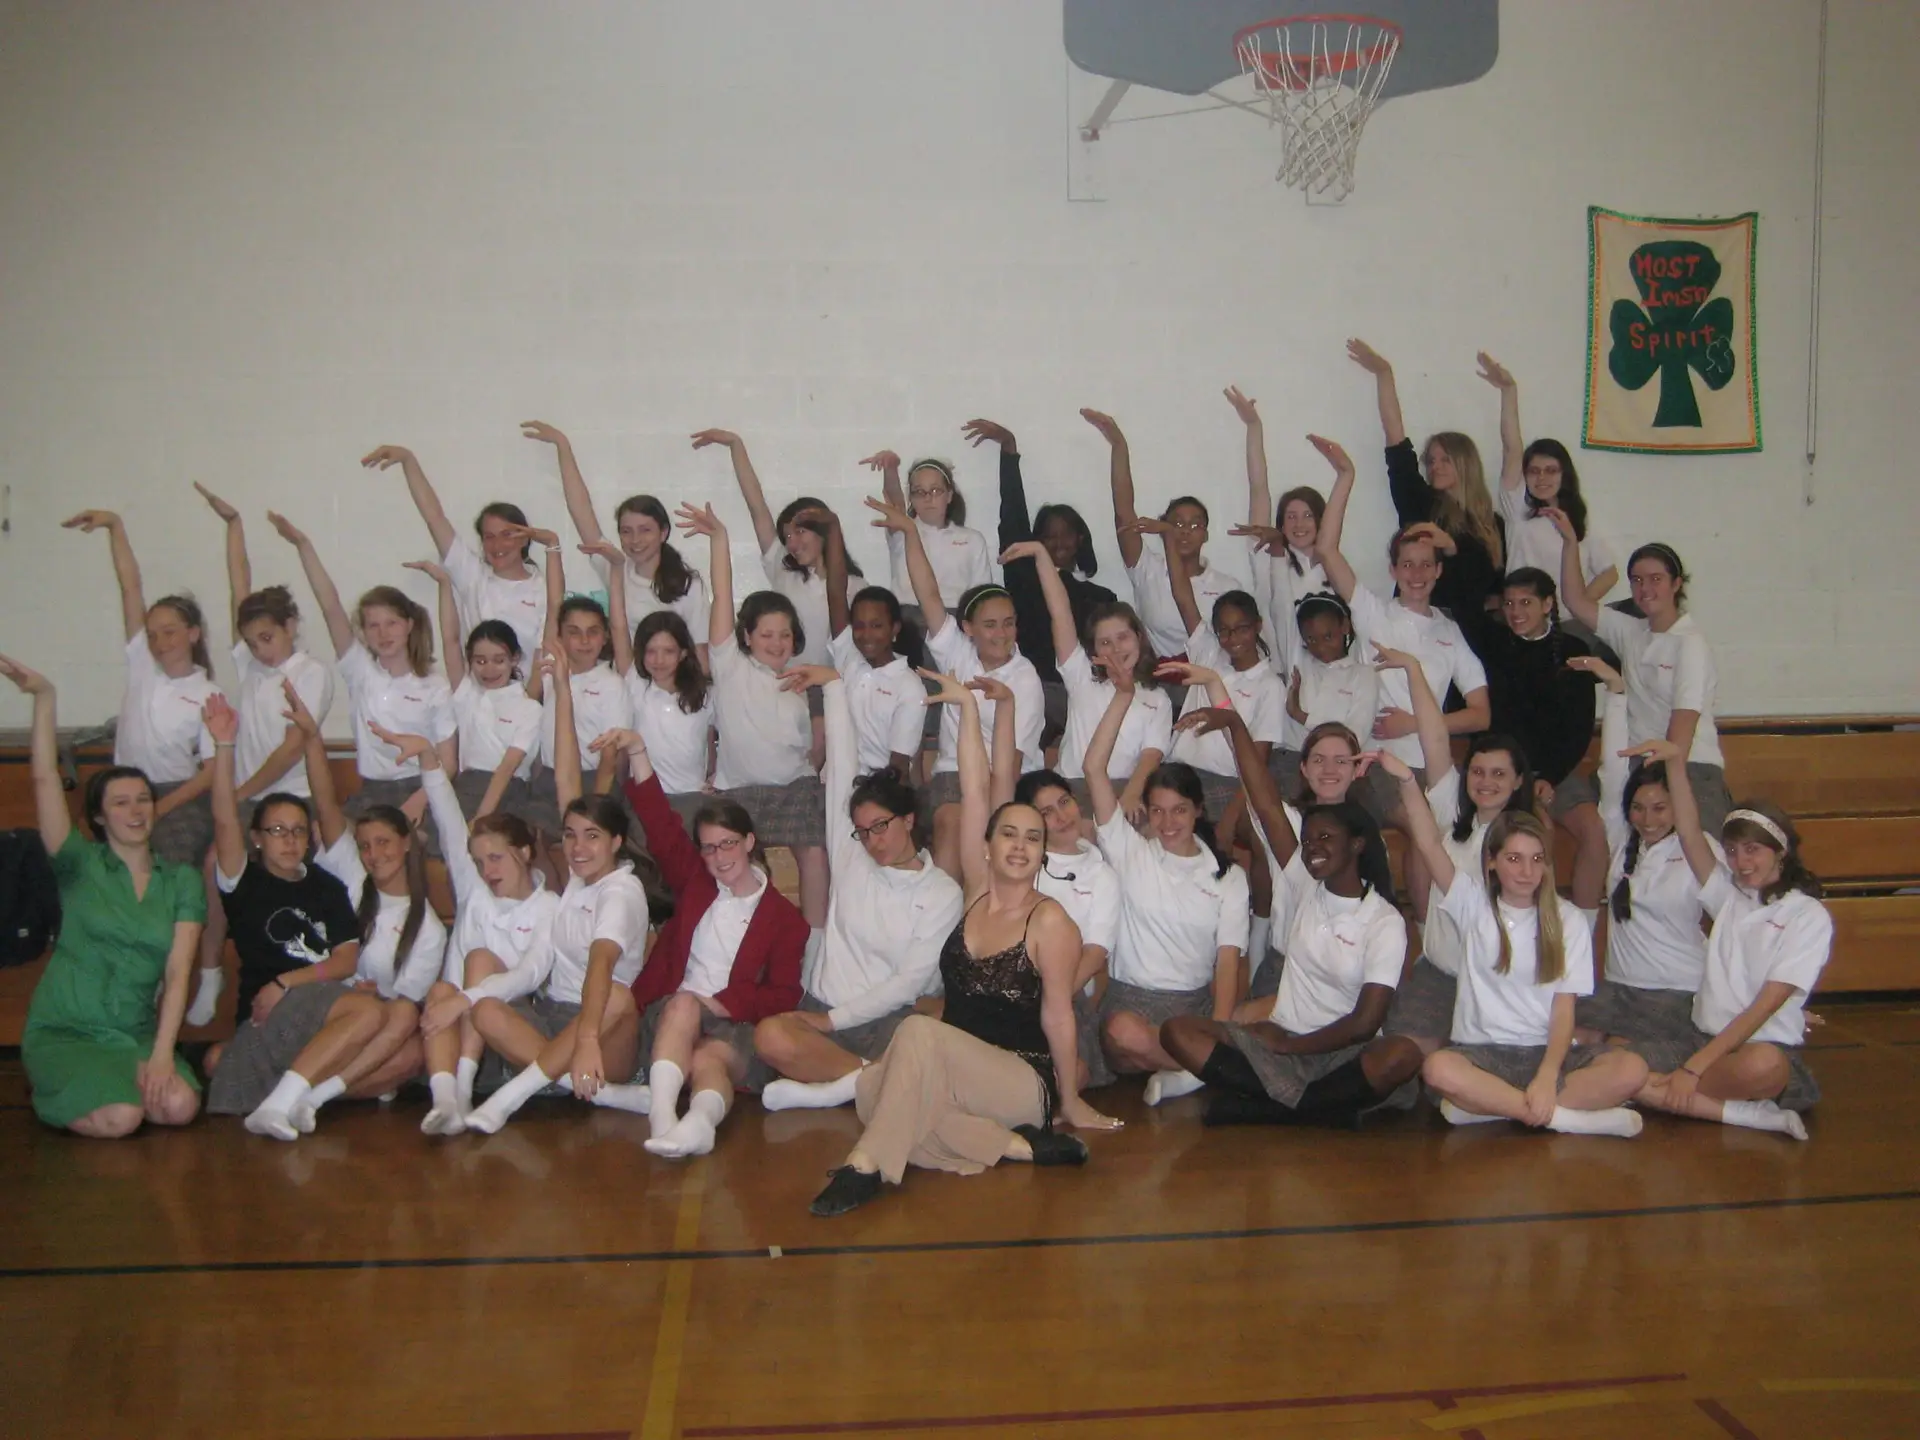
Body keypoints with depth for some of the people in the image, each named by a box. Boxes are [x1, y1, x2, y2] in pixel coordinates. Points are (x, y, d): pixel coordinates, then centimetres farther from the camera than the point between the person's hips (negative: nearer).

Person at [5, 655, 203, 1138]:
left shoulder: (182, 880, 5)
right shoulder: (80, 864, 1)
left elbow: (177, 972, -4)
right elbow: (45, 779, -10)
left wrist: (162, 1054, -15)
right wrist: (43, 698, -19)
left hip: (136, 1035, 3)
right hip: (62, 1031, -3)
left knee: (180, 1106, -26)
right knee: (119, 1120, -28)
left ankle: (104, 1083, 7)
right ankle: (54, 1089, 7)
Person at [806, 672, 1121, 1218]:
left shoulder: (1049, 920, -7)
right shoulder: (976, 894, 7)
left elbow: (1057, 1015, -5)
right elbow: (973, 791, 4)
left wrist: (1070, 1101, -1)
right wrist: (967, 707, 2)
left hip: (1024, 1084, -5)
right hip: (955, 1072, 6)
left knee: (919, 1030, -31)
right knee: (870, 1089, -27)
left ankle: (868, 1165, -31)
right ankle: (1017, 1145, -20)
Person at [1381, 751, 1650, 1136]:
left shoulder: (1566, 920, 4)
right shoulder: (1474, 902, 5)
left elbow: (1564, 1011, -3)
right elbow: (1429, 844, -10)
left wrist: (1547, 1078, -19)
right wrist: (1407, 780, -25)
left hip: (1547, 1052, 1)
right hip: (1482, 1052, -1)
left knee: (1631, 1070, -27)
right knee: (1438, 1068, -36)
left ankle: (1489, 1105, -24)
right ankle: (1568, 1118, -25)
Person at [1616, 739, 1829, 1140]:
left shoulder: (1809, 916, -4)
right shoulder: (1729, 895, 13)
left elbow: (1764, 1006, -12)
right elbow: (1689, 833, 1)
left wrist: (1694, 1066, -19)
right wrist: (1676, 760, -11)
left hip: (1766, 1048, -6)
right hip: (1704, 1037, 6)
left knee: (1761, 1065, -44)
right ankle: (1750, 1115, -23)